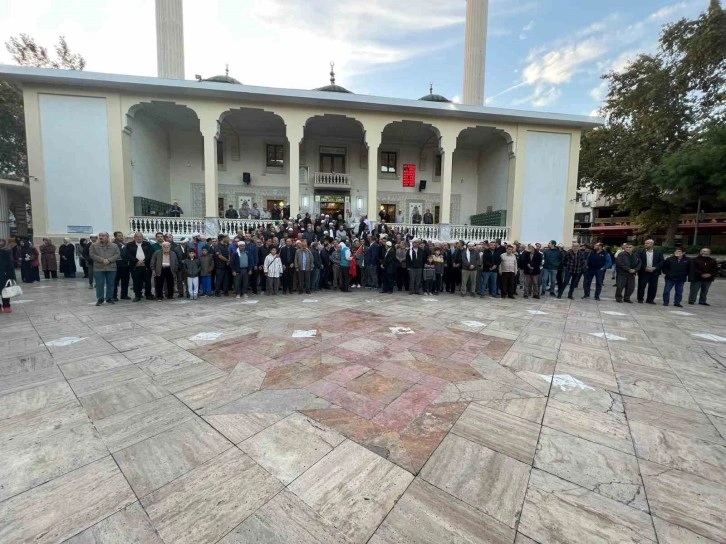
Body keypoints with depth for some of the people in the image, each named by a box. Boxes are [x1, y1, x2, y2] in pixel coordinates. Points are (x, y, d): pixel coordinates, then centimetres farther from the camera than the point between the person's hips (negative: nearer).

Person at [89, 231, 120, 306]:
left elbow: (117, 254, -1)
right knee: (99, 284, 0)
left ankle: (109, 298, 15)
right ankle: (100, 299, 7)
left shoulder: (114, 246, 7)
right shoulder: (94, 245, 5)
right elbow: (92, 254, -3)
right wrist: (102, 260, -15)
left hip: (111, 268, 1)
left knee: (110, 284, 6)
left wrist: (109, 260, -14)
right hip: (98, 268, -1)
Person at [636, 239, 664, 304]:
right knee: (641, 286, 1)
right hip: (643, 272, -2)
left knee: (653, 287, 4)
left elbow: (661, 262, 1)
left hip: (654, 272, 2)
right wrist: (645, 268, -16)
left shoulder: (659, 252, 5)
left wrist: (654, 268, -13)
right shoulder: (641, 252, 1)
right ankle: (640, 299, 12)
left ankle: (650, 299, 15)